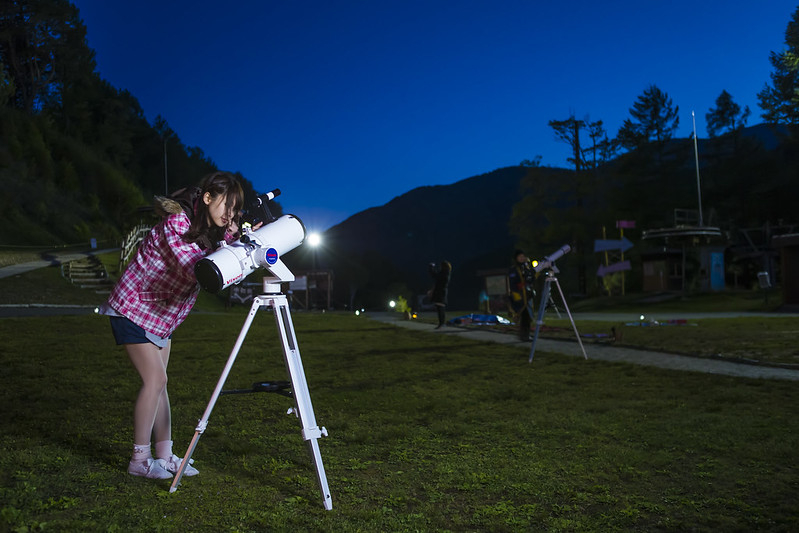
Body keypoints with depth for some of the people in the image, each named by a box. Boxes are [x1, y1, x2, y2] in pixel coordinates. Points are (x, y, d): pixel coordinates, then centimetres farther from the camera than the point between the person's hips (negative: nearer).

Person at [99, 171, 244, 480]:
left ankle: (164, 455, 11)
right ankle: (139, 460, -1)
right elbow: (195, 269, -32)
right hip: (133, 307, -8)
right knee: (155, 379, -11)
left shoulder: (211, 231, 3)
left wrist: (231, 240, -17)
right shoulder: (176, 222, -23)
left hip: (161, 314, 8)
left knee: (159, 382, 7)